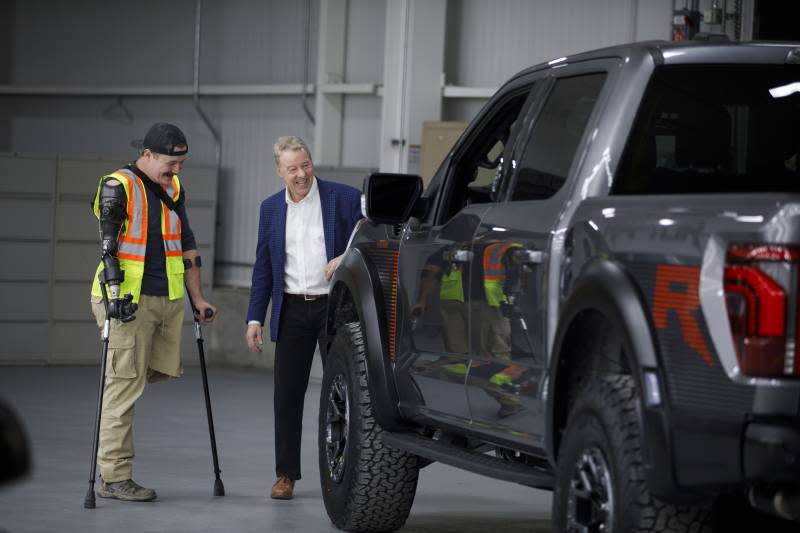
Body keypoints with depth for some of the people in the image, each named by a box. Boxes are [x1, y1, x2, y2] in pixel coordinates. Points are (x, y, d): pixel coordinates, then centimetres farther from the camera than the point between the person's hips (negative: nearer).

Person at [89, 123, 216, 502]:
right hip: (128, 300, -8)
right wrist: (115, 293, -25)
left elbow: (186, 245, 19)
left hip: (168, 299, 8)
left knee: (165, 371, 4)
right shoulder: (118, 187, -9)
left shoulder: (174, 190, 14)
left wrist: (197, 298, 17)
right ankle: (113, 478, -5)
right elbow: (107, 244, -16)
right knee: (126, 385, -7)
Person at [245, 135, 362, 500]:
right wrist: (255, 319, 6)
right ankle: (286, 474, 12)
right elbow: (263, 268, 11)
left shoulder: (345, 198, -4)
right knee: (287, 394, 4)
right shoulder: (271, 209, 8)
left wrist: (346, 258, -22)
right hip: (292, 310, 3)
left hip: (335, 306, -3)